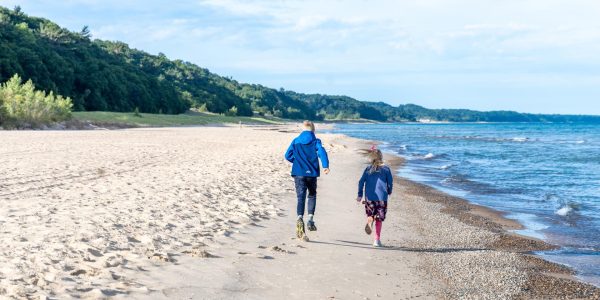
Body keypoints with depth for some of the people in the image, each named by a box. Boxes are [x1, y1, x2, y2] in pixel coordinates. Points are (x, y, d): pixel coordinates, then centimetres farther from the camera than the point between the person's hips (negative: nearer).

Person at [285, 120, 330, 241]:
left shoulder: (296, 141, 9)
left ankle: (300, 218, -30)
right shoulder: (315, 141, 3)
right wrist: (325, 166, -27)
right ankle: (310, 219, 8)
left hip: (298, 173, 0)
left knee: (301, 197, -4)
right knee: (312, 195, 22)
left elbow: (288, 155, 5)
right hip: (311, 173, 0)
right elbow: (321, 152, -15)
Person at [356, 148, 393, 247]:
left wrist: (360, 195, 6)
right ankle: (377, 239, 2)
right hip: (382, 197, -1)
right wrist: (389, 192, 23)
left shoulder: (368, 169, 5)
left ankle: (369, 222, -16)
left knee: (370, 214, 19)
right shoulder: (386, 169, 1)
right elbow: (390, 182, 5)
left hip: (369, 197, 1)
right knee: (379, 218, 6)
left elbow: (361, 182, 2)